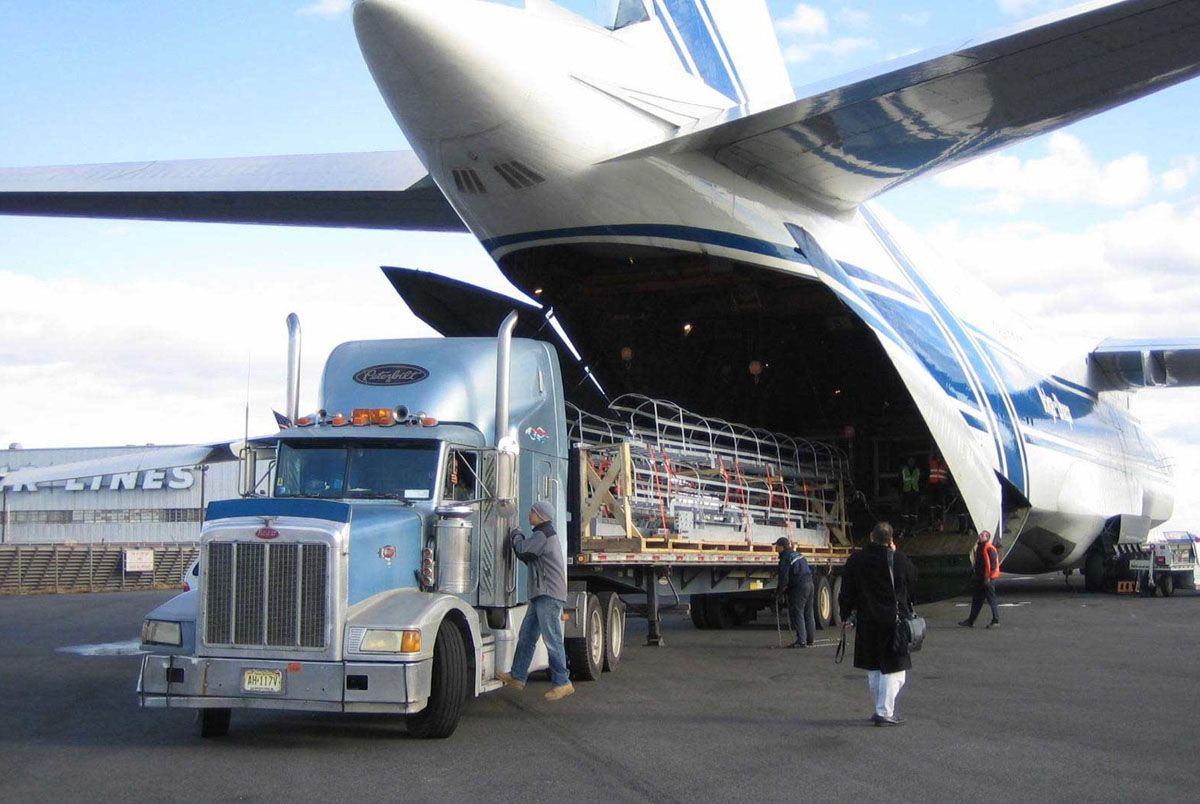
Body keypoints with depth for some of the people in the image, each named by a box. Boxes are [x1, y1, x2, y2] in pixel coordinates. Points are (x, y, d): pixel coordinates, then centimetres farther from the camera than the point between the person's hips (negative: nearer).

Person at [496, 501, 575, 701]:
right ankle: (517, 677, 20)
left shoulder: (543, 535, -11)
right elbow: (528, 556, 24)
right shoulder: (548, 535, 23)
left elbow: (524, 551, -17)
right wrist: (519, 537, 11)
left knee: (552, 639, -10)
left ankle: (563, 683, -9)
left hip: (549, 595, -11)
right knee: (526, 635, 14)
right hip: (541, 595, 11)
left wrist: (516, 534, 1)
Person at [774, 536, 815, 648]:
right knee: (808, 614, 13)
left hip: (799, 588, -9)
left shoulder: (785, 559, -11)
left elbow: (783, 579, -14)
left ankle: (801, 641, -10)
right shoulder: (797, 555, 18)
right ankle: (809, 640, 18)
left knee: (797, 613, -6)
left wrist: (778, 594, -3)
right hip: (809, 584, 9)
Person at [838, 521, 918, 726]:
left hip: (866, 623, 4)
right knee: (893, 670, 1)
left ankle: (882, 709, 24)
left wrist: (846, 614, 16)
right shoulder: (898, 560, -9)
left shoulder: (856, 560, -2)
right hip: (893, 622, -4)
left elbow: (847, 592, 3)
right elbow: (913, 579, 11)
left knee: (873, 670, 17)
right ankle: (884, 713, -5)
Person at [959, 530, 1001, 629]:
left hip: (988, 579, -9)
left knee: (992, 600, -2)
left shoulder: (990, 548, -13)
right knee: (976, 600, 11)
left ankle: (996, 621, 5)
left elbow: (993, 564, -18)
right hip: (980, 579, 9)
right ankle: (970, 621, 16)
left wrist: (989, 576, -21)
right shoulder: (979, 548, 15)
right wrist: (977, 575, 19)